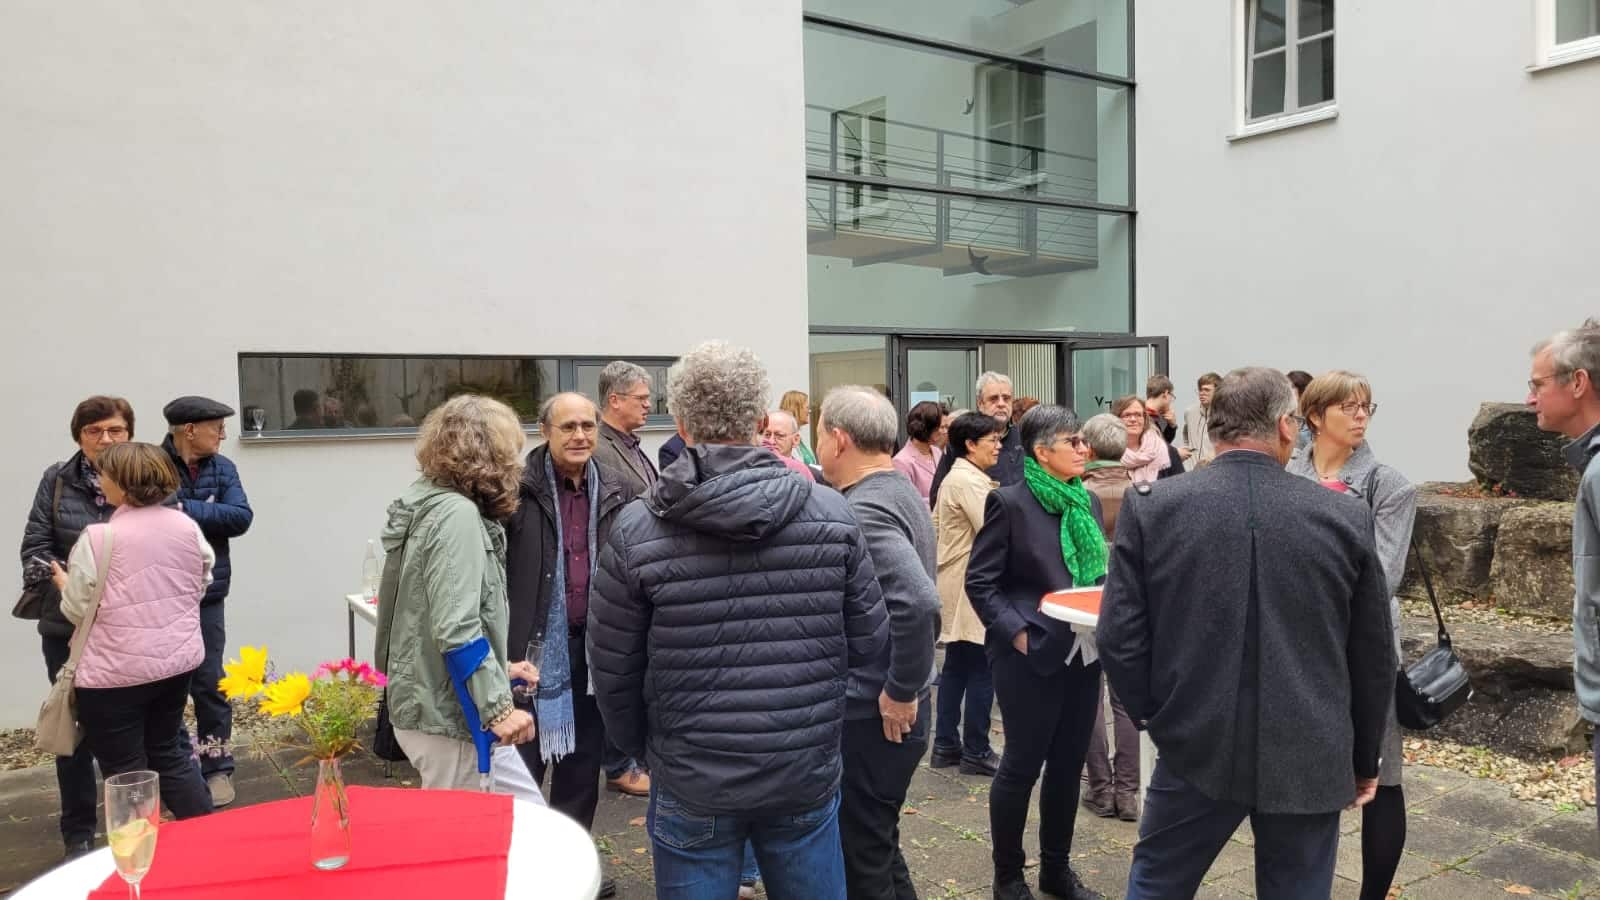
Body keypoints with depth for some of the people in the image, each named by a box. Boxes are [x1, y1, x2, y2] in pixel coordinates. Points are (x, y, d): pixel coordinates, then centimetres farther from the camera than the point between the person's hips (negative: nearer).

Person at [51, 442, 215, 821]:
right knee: (167, 753, 21)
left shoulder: (98, 538, -18)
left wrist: (63, 582, 10)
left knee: (125, 772, 9)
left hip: (116, 672, -6)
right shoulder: (187, 527, -1)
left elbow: (78, 610, -9)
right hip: (177, 660, 6)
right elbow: (200, 587, 11)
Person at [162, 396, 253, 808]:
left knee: (208, 683, 8)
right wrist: (208, 515, -19)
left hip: (206, 595, 2)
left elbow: (241, 517, -9)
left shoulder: (222, 468, 2)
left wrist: (185, 509, -16)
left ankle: (217, 769, 20)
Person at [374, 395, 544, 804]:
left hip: (429, 704, 10)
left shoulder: (431, 504, 12)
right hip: (449, 715, -10)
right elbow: (456, 628, -25)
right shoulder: (457, 514, -18)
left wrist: (498, 669, 22)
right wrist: (498, 706, -22)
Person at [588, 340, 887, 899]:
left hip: (692, 786, -1)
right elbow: (868, 643, -1)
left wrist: (644, 750, 13)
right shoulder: (832, 514, -9)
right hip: (808, 775, 2)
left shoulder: (637, 531, -14)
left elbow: (613, 672, -6)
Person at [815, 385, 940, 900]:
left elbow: (919, 602, -34)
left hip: (874, 714, -9)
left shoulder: (862, 510, -21)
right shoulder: (901, 492, 9)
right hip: (887, 708, 9)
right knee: (877, 847, 23)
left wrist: (900, 692, -22)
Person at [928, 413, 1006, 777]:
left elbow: (937, 524, 21)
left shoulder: (954, 475, 15)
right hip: (972, 587, -11)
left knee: (956, 666, 14)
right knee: (981, 670, -2)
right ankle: (976, 751, 7)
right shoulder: (969, 481, -17)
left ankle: (945, 745, 21)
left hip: (956, 586, 11)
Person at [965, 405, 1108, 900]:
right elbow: (979, 582, -11)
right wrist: (1018, 634, -18)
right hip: (1032, 657, -6)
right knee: (1021, 766, 6)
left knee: (1068, 765, 15)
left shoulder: (1089, 502, 9)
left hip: (1083, 653, 7)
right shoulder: (1009, 503, -11)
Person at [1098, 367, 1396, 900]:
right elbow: (1374, 658, 4)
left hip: (1196, 747, -1)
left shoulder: (1150, 506, -9)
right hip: (1310, 759, 1)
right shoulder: (1345, 518, -5)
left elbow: (1119, 636, -8)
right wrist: (1363, 759, 17)